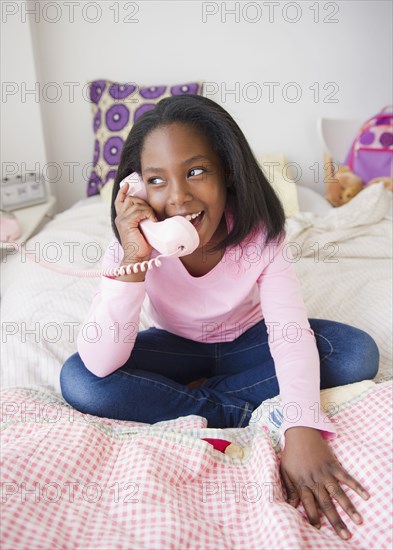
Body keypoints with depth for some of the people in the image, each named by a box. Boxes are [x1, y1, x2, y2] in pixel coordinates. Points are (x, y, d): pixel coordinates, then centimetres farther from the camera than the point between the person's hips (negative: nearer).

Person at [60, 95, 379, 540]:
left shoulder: (261, 233, -23)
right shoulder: (136, 242, -24)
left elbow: (290, 333, -30)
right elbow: (101, 364, -31)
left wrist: (302, 431, -47)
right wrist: (133, 260, -42)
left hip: (246, 342, 1)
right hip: (176, 347, 0)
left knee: (358, 352, -22)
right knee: (78, 380, -26)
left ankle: (195, 397, -19)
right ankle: (235, 413, -20)